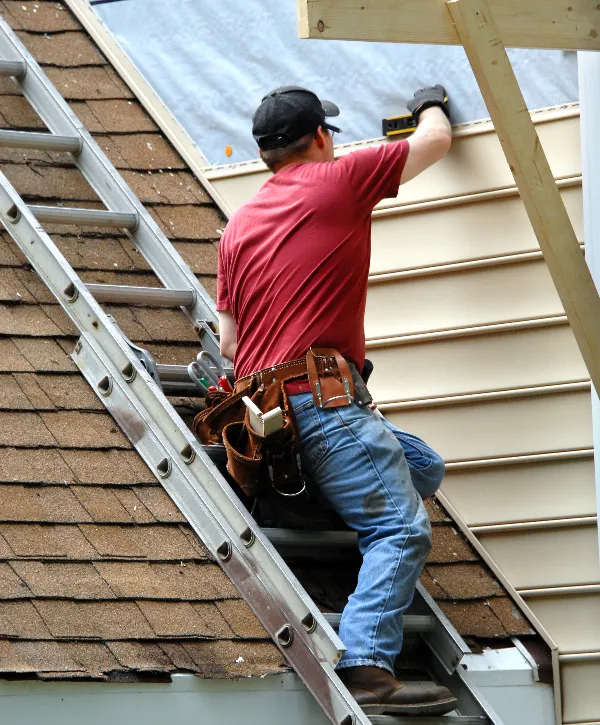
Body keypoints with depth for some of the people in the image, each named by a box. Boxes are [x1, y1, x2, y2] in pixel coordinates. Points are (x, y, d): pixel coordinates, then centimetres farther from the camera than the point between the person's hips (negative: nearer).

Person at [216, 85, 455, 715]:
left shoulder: (238, 225, 20)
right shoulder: (339, 179, 3)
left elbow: (229, 341, 21)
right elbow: (436, 139, 17)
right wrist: (430, 105, 38)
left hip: (260, 404, 8)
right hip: (321, 399, -8)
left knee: (422, 466, 17)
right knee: (403, 528, -15)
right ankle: (366, 668, -30)